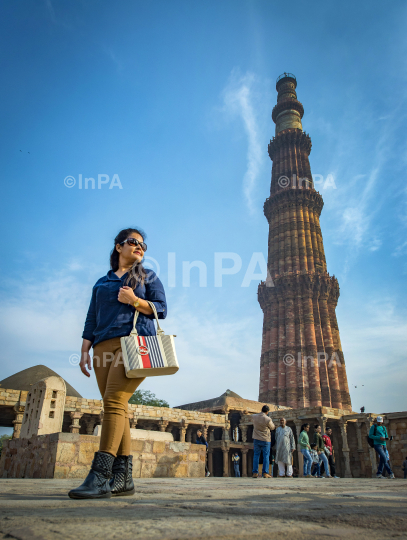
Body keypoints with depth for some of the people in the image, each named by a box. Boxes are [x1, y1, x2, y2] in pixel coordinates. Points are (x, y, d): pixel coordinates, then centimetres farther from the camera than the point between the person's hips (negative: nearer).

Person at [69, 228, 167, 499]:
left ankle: (100, 476, -22)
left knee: (114, 401, -19)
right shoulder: (102, 282, 25)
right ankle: (123, 478, 2)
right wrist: (85, 350, 10)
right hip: (104, 345, 4)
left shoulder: (148, 276, 18)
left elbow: (161, 308, 7)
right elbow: (91, 319, 20)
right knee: (117, 407, -1)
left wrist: (134, 301, -8)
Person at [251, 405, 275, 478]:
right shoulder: (268, 419, -17)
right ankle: (265, 473, 2)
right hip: (265, 440, -3)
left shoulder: (254, 416, -5)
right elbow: (272, 428, 1)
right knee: (266, 456, 5)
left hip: (256, 439, 3)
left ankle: (255, 473, 5)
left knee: (256, 456, 9)